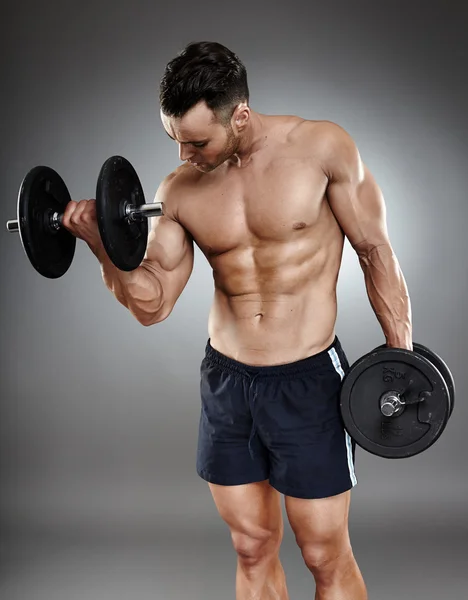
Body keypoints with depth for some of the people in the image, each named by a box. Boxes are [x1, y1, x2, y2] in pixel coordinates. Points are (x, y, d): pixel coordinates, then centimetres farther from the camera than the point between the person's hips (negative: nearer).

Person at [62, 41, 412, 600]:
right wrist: (104, 245, -19)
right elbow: (152, 304, -3)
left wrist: (402, 355, -4)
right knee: (252, 547, 16)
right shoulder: (177, 191, -2)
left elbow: (376, 250, -3)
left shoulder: (321, 146, -9)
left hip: (307, 380, -3)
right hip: (224, 381, 3)